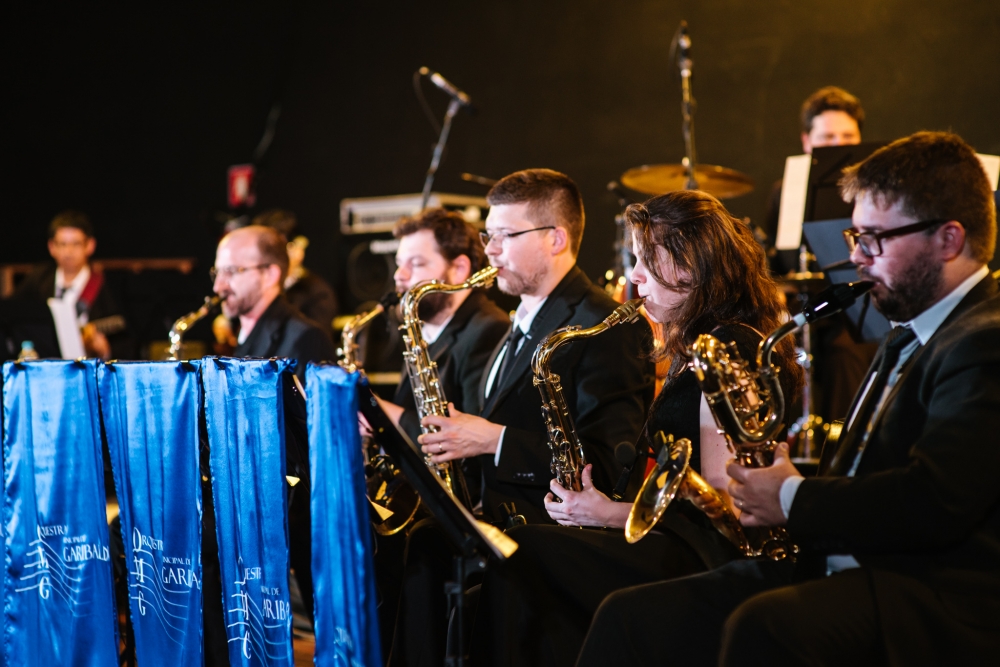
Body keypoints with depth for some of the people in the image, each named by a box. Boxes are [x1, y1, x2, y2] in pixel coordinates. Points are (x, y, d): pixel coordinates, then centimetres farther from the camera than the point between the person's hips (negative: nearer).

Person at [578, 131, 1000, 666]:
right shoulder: (910, 336, 21)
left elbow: (936, 500, -24)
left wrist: (793, 500, -12)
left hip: (940, 595, -9)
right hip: (836, 565, 9)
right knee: (630, 617, -5)